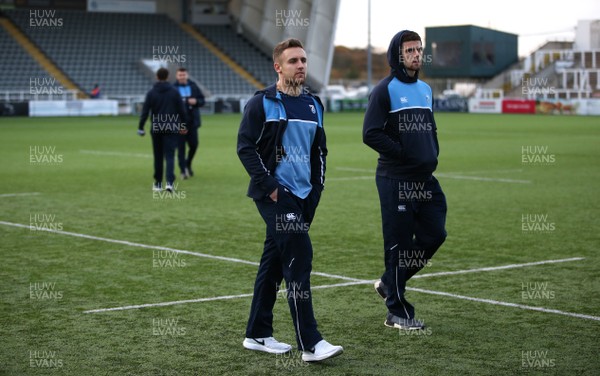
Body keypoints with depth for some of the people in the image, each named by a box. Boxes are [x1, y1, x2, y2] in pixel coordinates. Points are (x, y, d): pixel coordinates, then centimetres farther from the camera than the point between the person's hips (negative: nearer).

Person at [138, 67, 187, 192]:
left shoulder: (151, 93, 0)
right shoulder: (174, 92, -1)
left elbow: (145, 111, -4)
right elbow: (181, 110, 1)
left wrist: (140, 127, -1)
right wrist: (183, 125, 12)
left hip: (156, 129, 1)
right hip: (171, 129, -1)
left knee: (158, 157, 12)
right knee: (170, 156, -4)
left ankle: (158, 183, 19)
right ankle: (170, 182, -21)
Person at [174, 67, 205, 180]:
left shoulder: (193, 86, 7)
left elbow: (202, 100, 9)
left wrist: (196, 101, -11)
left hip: (192, 122, 3)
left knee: (194, 145, 6)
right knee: (181, 147, -3)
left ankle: (188, 165, 30)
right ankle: (183, 170, 2)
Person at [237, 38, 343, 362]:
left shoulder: (313, 104, 13)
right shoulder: (262, 103, -6)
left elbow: (319, 149, 22)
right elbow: (245, 146, -9)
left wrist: (317, 186, 10)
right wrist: (269, 185, -15)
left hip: (303, 196, 7)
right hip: (275, 195, -7)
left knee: (273, 262, 13)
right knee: (299, 258, -14)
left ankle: (257, 334, 23)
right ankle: (310, 343, -13)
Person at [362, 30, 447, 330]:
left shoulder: (425, 89, 16)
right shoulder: (385, 90, -7)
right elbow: (371, 134, -15)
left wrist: (433, 154, 8)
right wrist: (404, 154, -16)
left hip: (425, 179, 7)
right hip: (395, 181, -7)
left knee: (434, 235, 6)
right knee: (399, 243, -3)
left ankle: (389, 283, 24)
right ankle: (397, 311, 7)